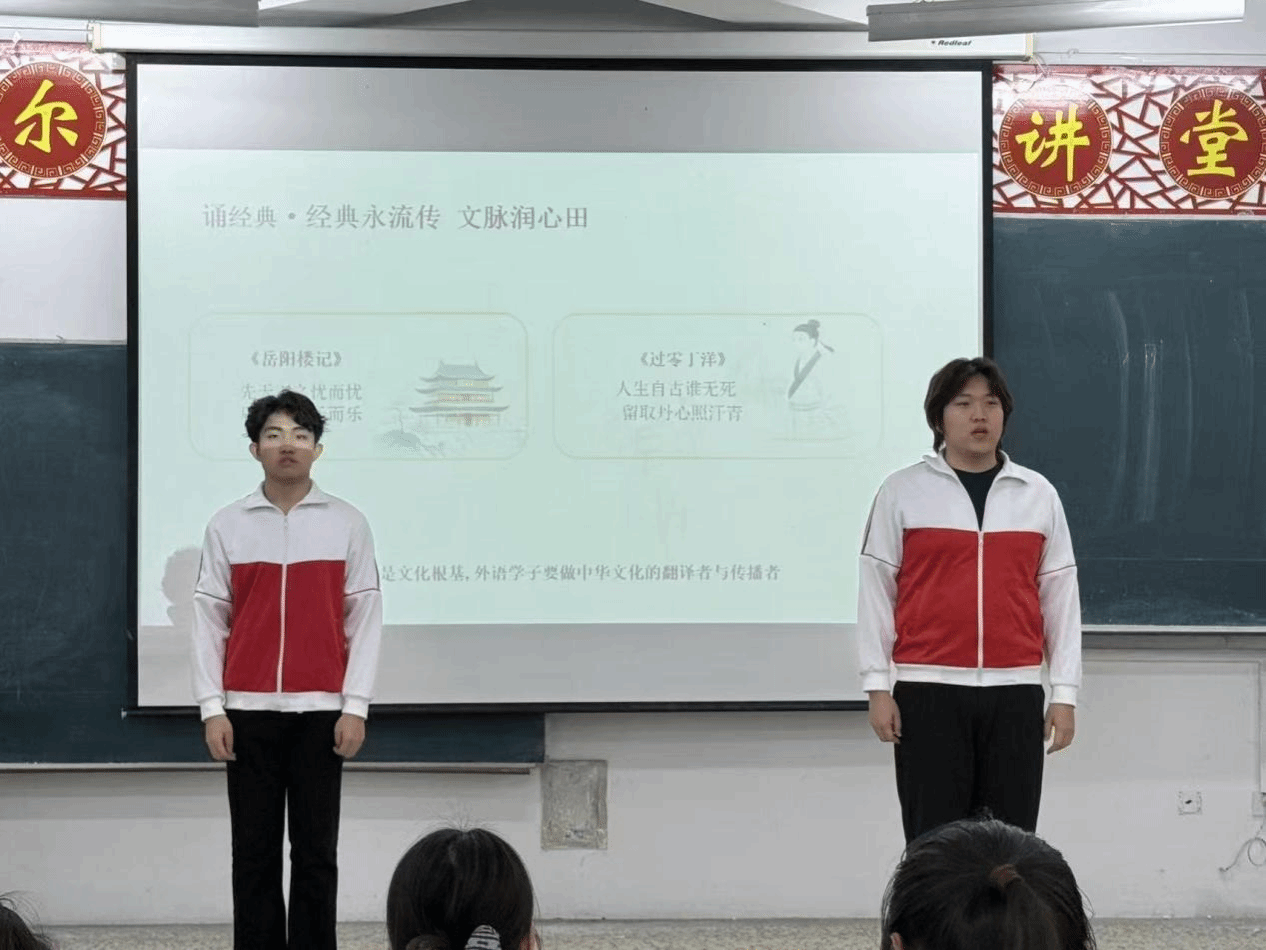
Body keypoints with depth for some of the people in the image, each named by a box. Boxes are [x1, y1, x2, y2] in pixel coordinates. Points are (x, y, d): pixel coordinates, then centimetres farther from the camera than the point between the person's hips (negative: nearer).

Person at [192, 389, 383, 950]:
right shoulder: (227, 526, 5)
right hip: (248, 713, 1)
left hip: (321, 712, -1)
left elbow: (364, 619, 2)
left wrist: (355, 706, -5)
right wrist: (212, 708, -3)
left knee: (316, 851, 2)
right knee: (254, 851, 4)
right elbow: (209, 620, 4)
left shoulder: (348, 524, 3)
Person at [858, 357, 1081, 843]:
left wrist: (1064, 692, 5)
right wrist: (877, 685, -2)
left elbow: (1060, 596, 10)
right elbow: (876, 590, 3)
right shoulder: (901, 492, 3)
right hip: (929, 692, -2)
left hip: (1015, 692, 2)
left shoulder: (1039, 495, 9)